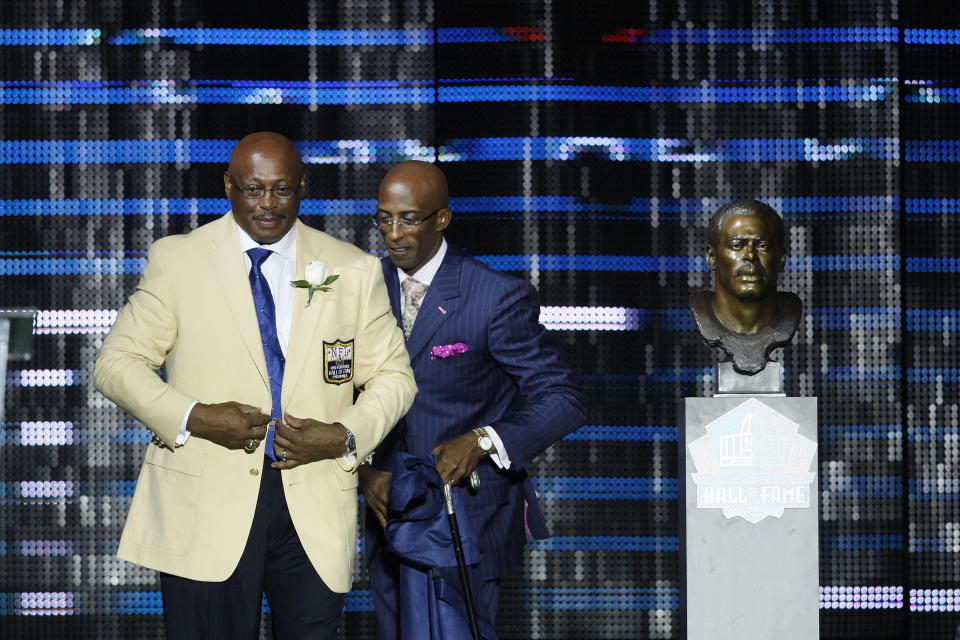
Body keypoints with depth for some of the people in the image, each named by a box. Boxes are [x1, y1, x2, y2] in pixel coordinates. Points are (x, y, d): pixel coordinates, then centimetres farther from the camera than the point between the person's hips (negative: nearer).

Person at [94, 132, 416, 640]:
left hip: (314, 511, 2)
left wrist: (344, 437, -7)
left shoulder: (353, 270, 9)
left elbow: (392, 376, 12)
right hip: (204, 507, -1)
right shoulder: (176, 261, 5)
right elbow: (118, 363, 3)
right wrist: (194, 417, -12)